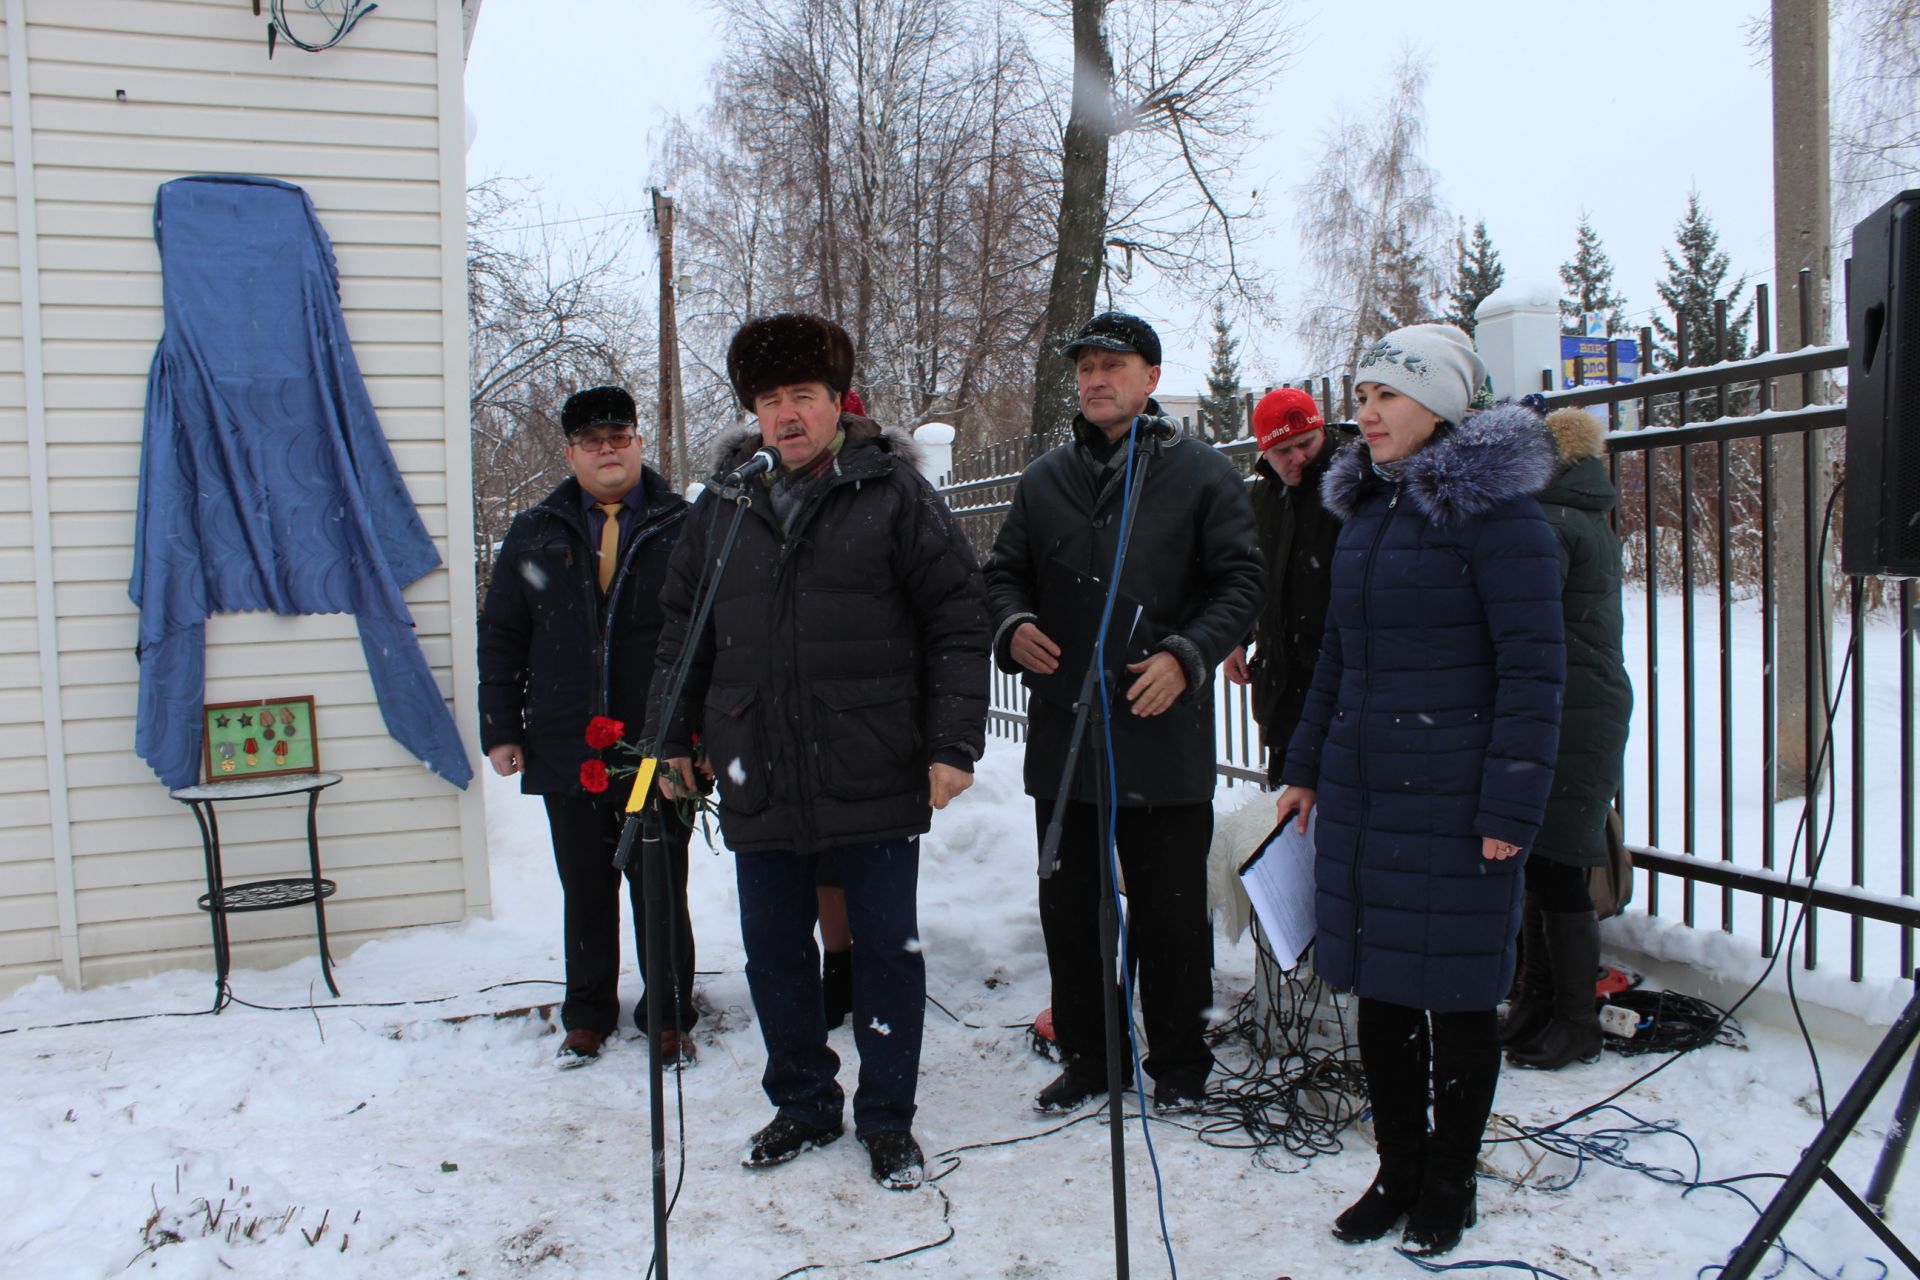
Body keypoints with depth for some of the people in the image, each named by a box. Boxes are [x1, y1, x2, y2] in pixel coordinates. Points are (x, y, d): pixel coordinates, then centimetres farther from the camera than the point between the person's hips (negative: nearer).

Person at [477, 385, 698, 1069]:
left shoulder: (683, 529, 0)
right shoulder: (535, 535, 9)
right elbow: (500, 637, 11)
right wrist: (501, 729, 5)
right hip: (567, 751, 3)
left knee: (661, 890, 8)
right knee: (585, 892, 14)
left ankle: (670, 1017, 22)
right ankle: (587, 1016, 28)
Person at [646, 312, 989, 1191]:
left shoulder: (894, 494, -3)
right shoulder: (722, 505, 10)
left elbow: (958, 618, -5)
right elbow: (683, 624, 18)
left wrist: (953, 742, -11)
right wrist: (674, 735, 15)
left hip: (874, 778, -4)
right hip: (758, 780, 4)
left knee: (887, 945, 6)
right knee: (773, 950, 13)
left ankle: (887, 1117, 23)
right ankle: (802, 1104, 32)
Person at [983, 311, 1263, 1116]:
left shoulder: (1201, 475, 1)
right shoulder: (1045, 479, 12)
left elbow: (1239, 582, -2)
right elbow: (1005, 571, 17)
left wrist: (1187, 656, -16)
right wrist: (1013, 626, -5)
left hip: (1163, 733, -4)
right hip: (1063, 730, 4)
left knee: (1169, 908, 5)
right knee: (1068, 903, 11)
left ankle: (1179, 1062, 22)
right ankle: (1086, 1053, 27)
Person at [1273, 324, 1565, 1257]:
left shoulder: (1494, 507, -10)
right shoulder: (1368, 506, 12)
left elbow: (1533, 664, -13)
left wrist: (1511, 805, -16)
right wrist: (1304, 766, 17)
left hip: (1452, 797, -7)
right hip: (1360, 792, 7)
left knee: (1454, 992, 7)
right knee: (1378, 987, 13)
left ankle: (1448, 1186, 26)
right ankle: (1397, 1172, 29)